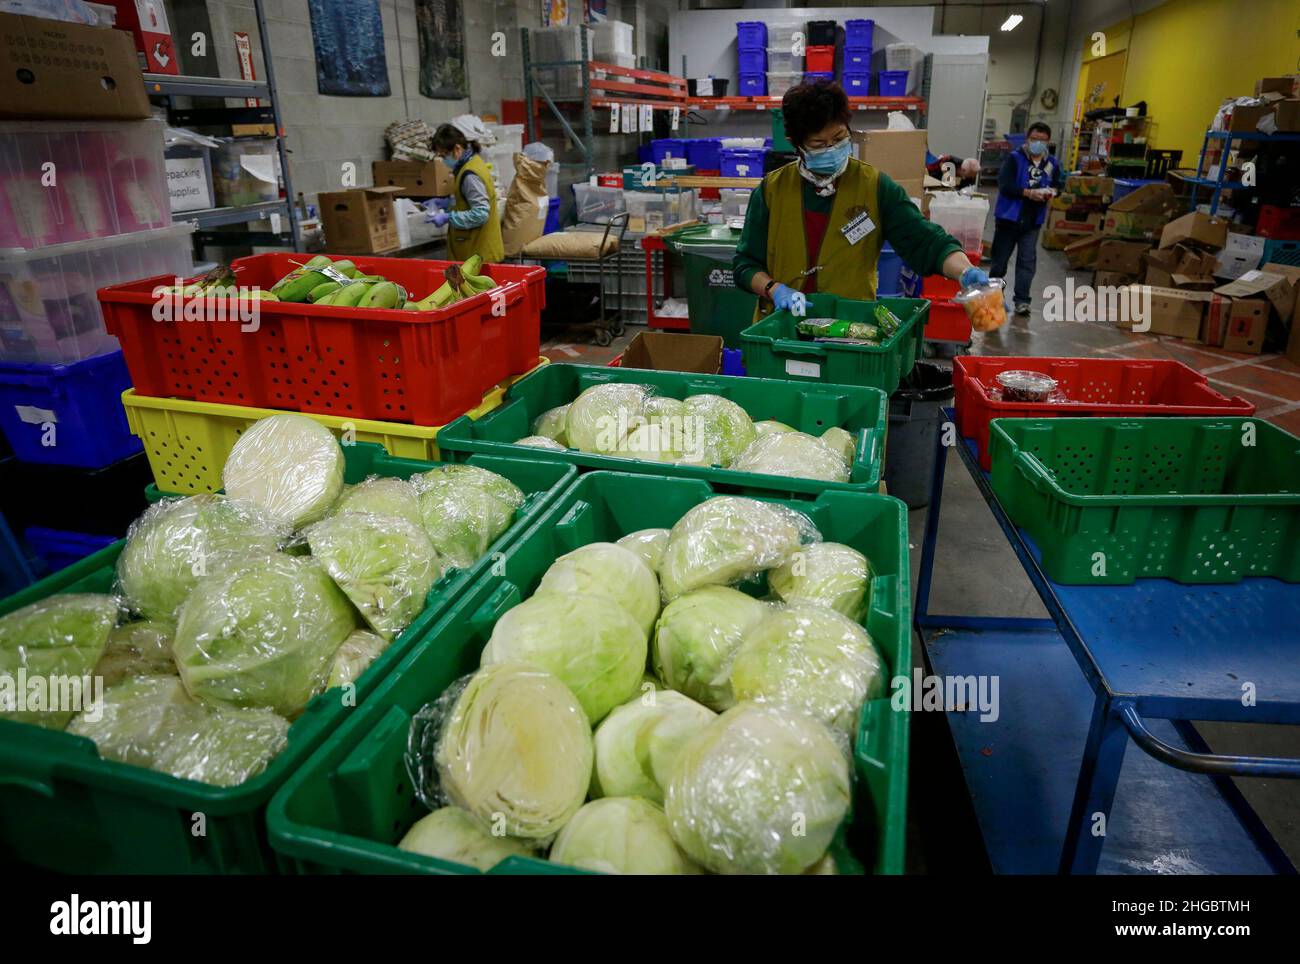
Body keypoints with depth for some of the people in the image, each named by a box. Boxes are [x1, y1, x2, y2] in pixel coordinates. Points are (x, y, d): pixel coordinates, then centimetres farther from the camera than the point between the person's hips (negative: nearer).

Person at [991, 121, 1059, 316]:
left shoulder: (1052, 164, 7)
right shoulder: (1014, 158, -6)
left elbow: (1057, 186, 16)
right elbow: (1004, 185, -17)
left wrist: (1051, 192, -8)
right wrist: (1028, 193, -25)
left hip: (1032, 221, 3)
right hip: (1008, 217, -3)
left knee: (1027, 261, -2)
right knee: (1000, 258, 8)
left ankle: (1021, 300, 1)